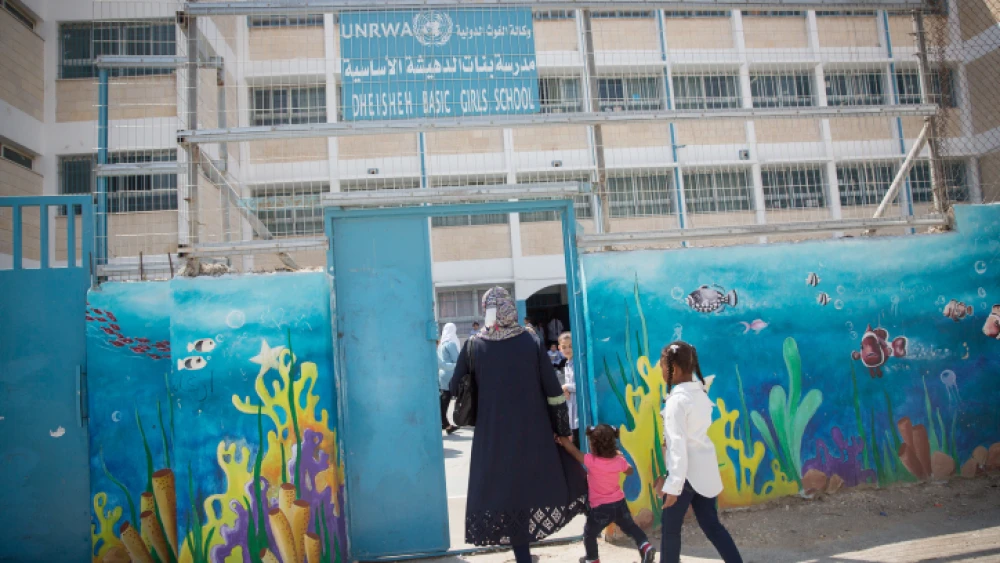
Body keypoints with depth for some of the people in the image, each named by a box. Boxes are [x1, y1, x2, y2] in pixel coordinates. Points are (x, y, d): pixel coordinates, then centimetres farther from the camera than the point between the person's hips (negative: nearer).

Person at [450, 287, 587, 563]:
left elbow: (456, 389, 0)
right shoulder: (531, 341, -5)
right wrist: (564, 429, 4)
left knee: (508, 493, 9)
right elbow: (553, 390, -4)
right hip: (534, 432, 0)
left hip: (494, 436, 0)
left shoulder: (473, 346, -5)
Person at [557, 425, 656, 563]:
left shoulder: (591, 461, -22)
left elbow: (573, 451, -17)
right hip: (619, 503, 5)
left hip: (600, 508, -4)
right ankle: (645, 546, 8)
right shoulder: (619, 461, -7)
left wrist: (562, 438, -9)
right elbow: (630, 471, 13)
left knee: (589, 534, 18)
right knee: (630, 527, 24)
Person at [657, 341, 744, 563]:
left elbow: (678, 443, -23)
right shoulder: (701, 394, 7)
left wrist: (673, 484, -24)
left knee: (671, 527, 7)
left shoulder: (677, 400, -18)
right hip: (705, 469, 8)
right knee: (711, 524, 15)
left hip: (686, 471, -8)